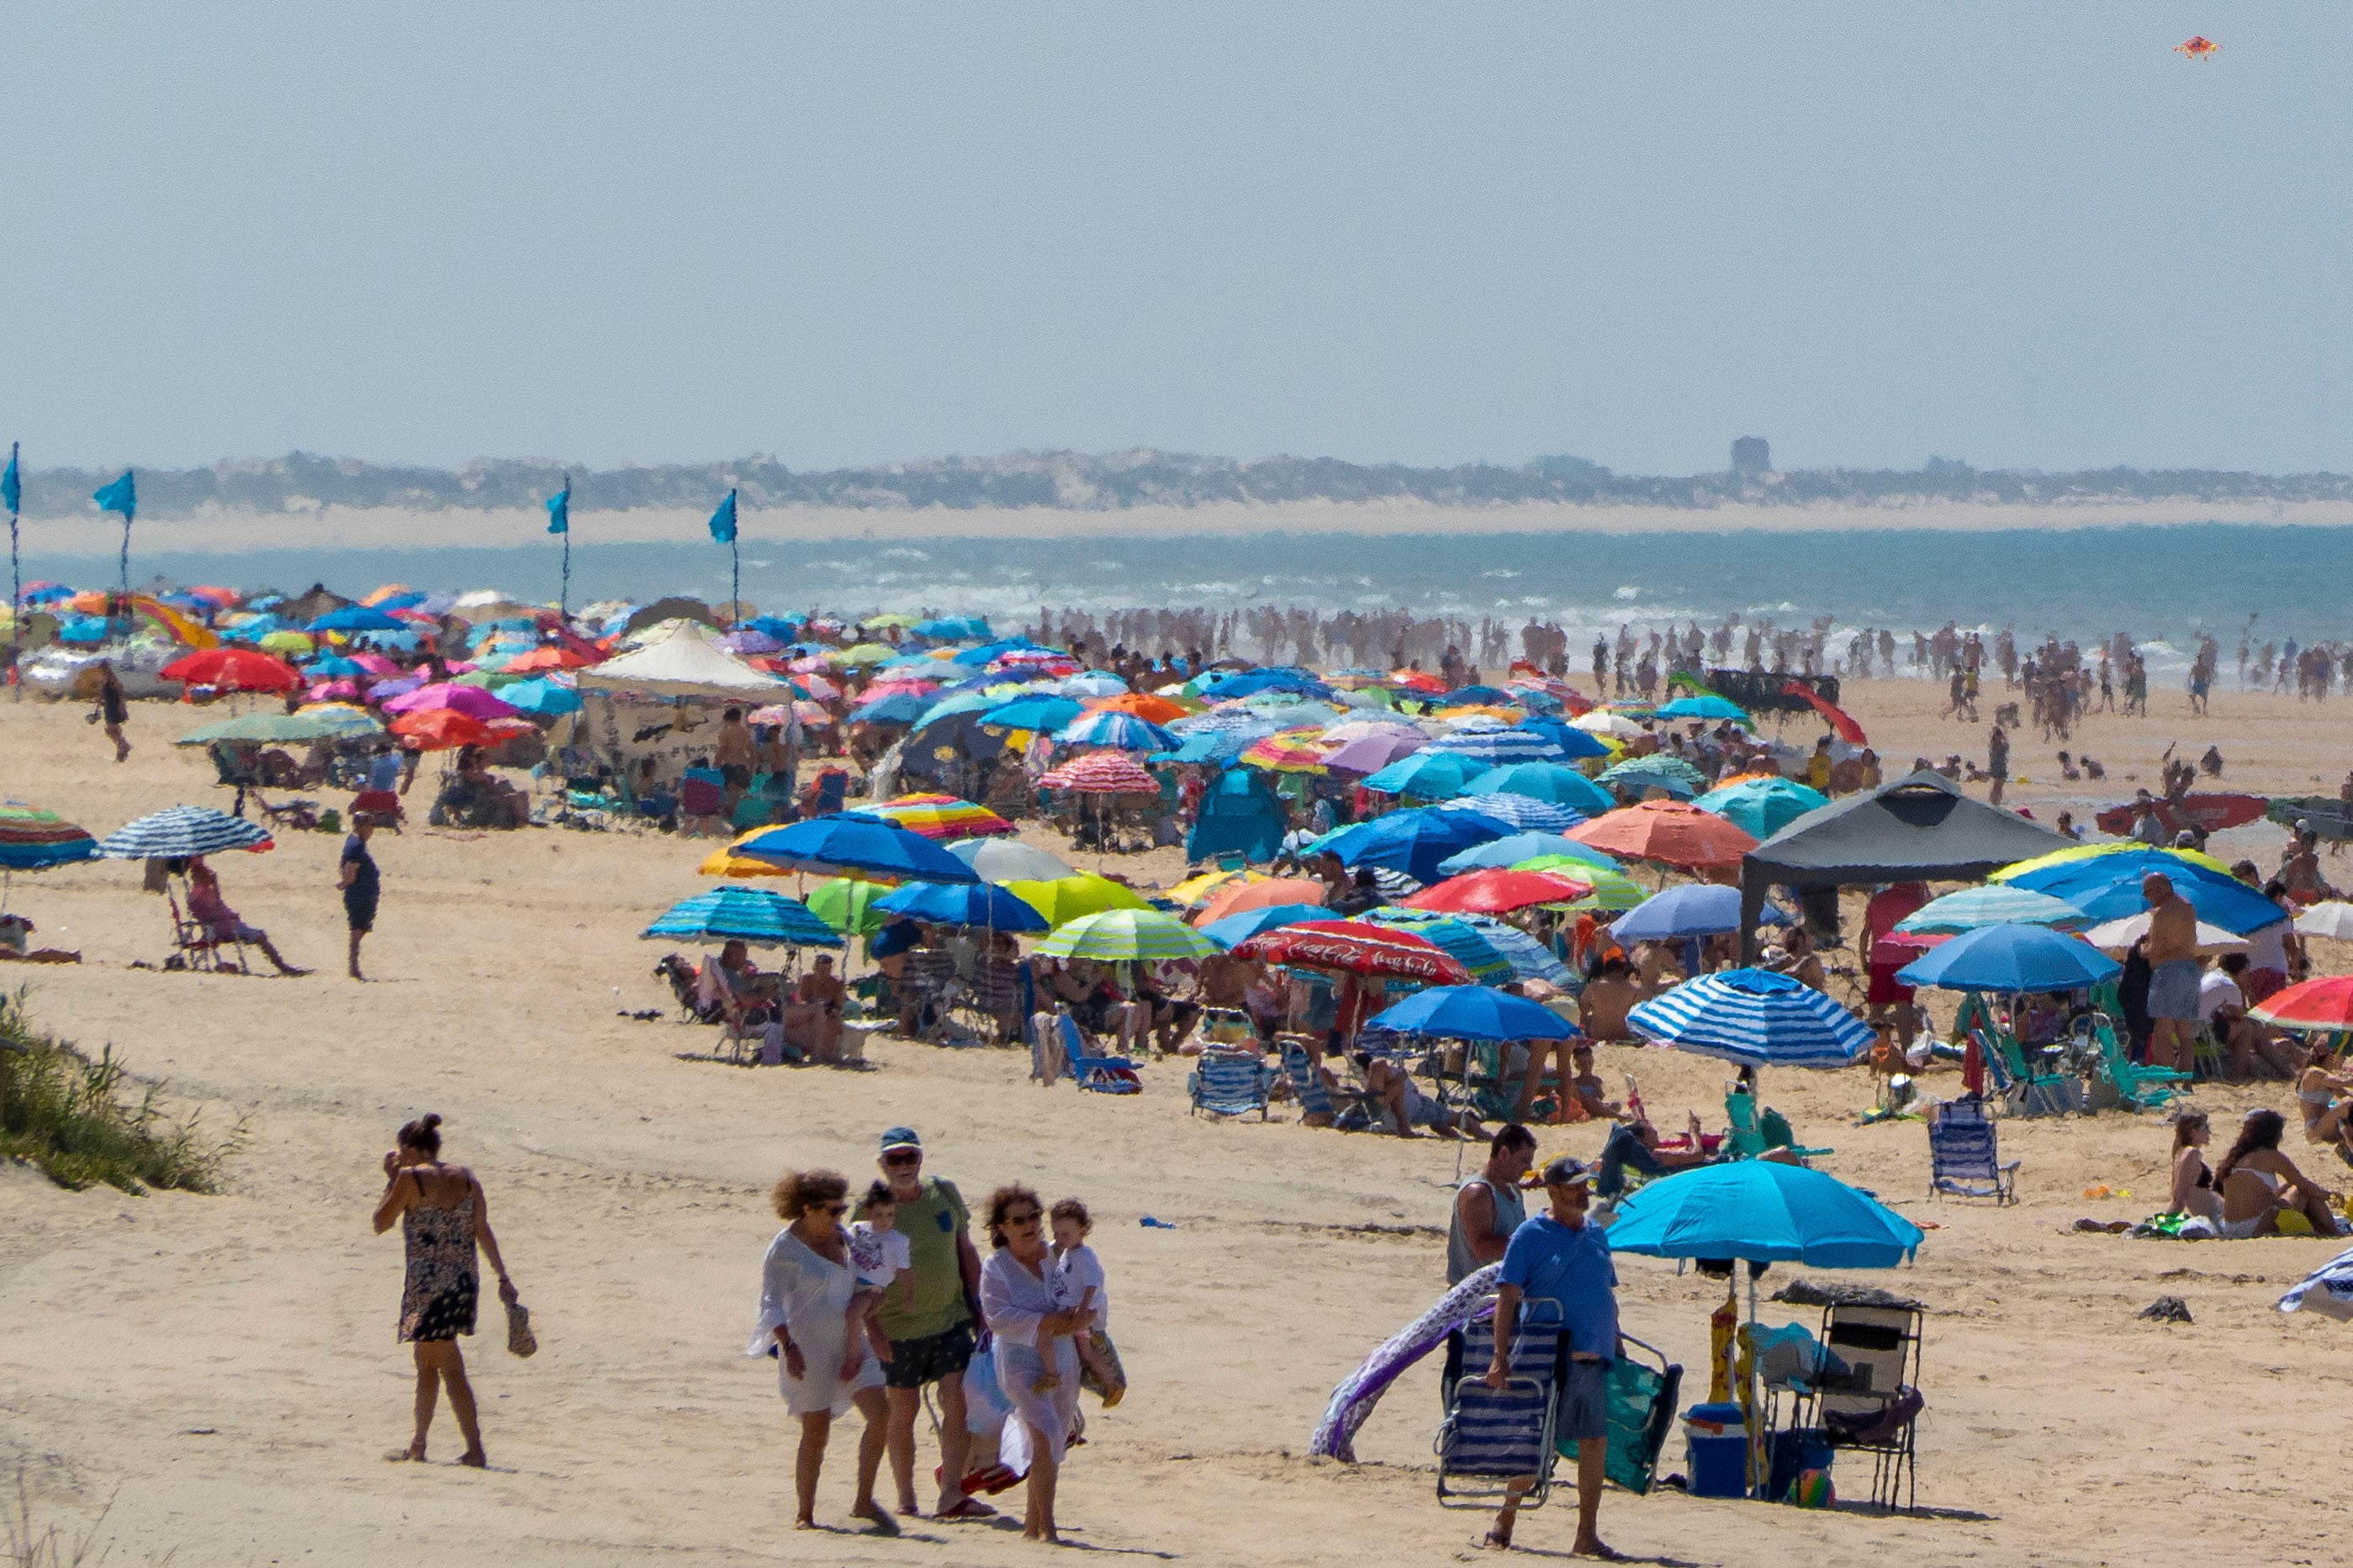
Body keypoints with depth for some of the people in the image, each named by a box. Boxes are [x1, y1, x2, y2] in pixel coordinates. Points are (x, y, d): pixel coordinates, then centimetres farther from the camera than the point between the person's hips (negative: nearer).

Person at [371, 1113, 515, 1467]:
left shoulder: (411, 1179, -10)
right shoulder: (465, 1178, 6)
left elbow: (380, 1223, -2)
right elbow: (483, 1231, 4)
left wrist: (391, 1180, 7)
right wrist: (502, 1277, 6)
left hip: (428, 1284, -7)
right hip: (464, 1281, 7)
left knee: (450, 1370, -4)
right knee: (426, 1363, 20)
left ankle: (475, 1448, -10)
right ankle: (418, 1446, 29)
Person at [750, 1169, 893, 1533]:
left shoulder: (842, 1237, 9)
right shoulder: (785, 1247, -10)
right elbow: (771, 1301, -9)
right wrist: (787, 1346, -18)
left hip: (848, 1340, 6)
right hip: (808, 1349, -6)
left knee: (880, 1414, -5)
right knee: (816, 1431, -3)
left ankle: (864, 1502, 5)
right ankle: (804, 1514, 11)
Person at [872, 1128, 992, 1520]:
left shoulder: (945, 1193, 3)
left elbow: (965, 1250, 14)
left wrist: (975, 1299, 9)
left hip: (951, 1317, 3)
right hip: (899, 1326, -3)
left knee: (958, 1400, -9)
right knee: (903, 1411, 5)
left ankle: (952, 1494, -8)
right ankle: (905, 1498, 17)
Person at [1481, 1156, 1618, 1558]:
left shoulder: (1596, 1234, 15)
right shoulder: (1531, 1235, -4)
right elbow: (1508, 1297, -9)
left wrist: (1616, 1349, 18)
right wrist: (1500, 1356, -18)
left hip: (1593, 1358, 6)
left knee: (1596, 1442, 2)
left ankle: (1587, 1535, 6)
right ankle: (1505, 1519, 12)